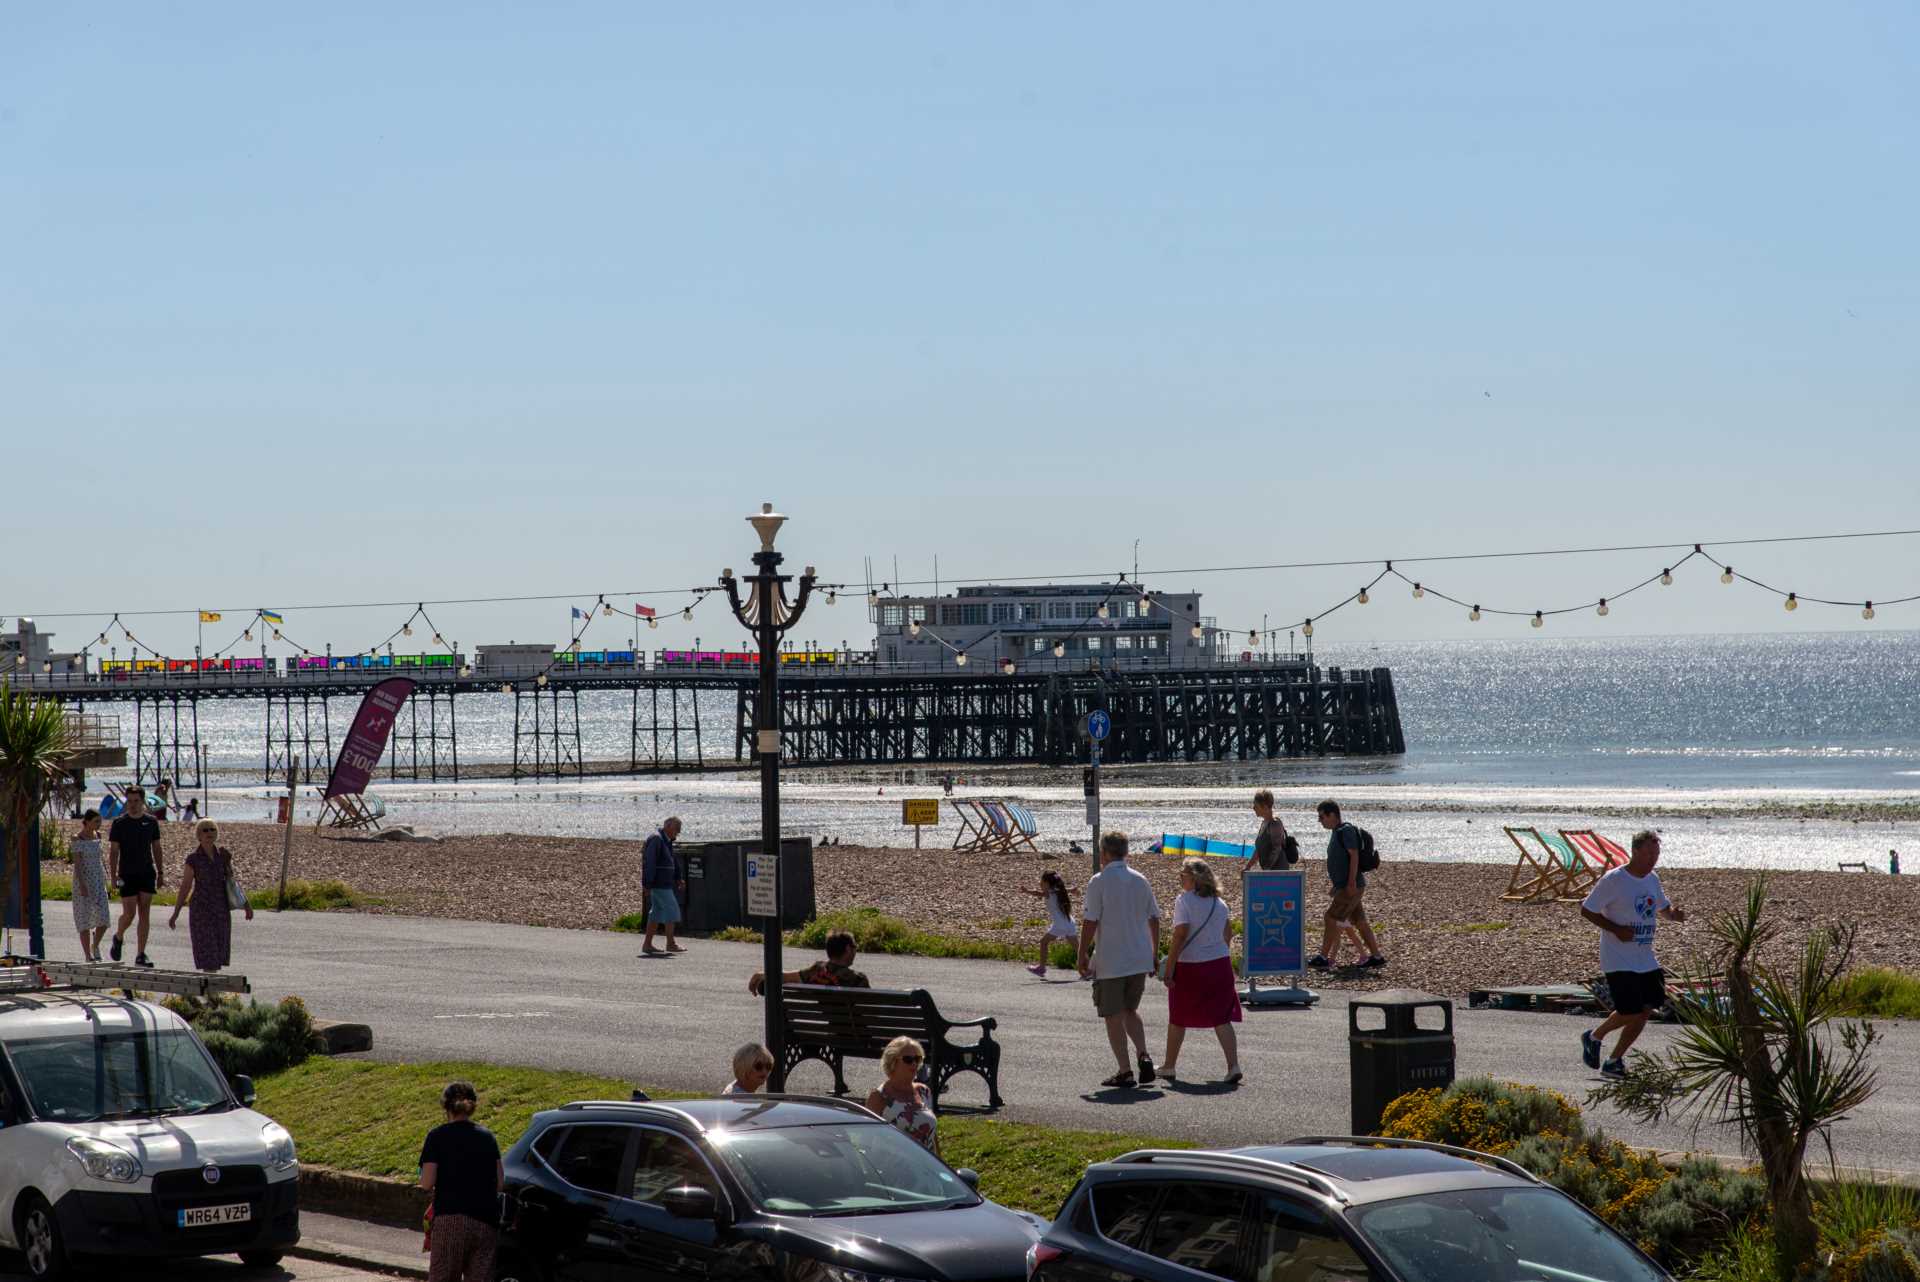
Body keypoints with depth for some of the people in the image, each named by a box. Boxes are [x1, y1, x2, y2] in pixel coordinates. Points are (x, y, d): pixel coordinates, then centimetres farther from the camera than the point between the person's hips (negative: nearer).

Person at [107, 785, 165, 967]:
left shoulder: (151, 822, 6)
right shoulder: (119, 823, -2)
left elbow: (157, 849, 12)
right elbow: (113, 851, -2)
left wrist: (161, 873, 8)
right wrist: (113, 876, -9)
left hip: (147, 873, 2)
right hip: (127, 875, -2)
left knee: (145, 914, -1)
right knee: (129, 913, -6)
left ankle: (140, 955, 2)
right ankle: (118, 938, 25)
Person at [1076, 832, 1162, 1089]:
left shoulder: (1099, 882, -10)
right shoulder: (1141, 881, 7)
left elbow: (1090, 922, -13)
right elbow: (1154, 919, 11)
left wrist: (1082, 956, -3)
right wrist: (1154, 954, 20)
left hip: (1110, 962, -5)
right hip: (1140, 960, 5)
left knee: (1113, 1017, 4)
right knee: (1130, 1010, 21)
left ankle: (1125, 1072, 2)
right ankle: (1143, 1055, 2)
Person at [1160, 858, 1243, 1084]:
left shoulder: (1184, 901, -13)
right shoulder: (1219, 903, 7)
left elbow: (1180, 936, -18)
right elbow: (1228, 935, 13)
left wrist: (1168, 968, -15)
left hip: (1189, 966, -5)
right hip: (1220, 964, 5)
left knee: (1178, 1019, 12)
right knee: (1221, 1019, 4)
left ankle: (1169, 1066, 24)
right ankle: (1233, 1066, -11)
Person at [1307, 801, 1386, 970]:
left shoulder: (1346, 830, -14)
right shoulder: (1337, 832, 16)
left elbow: (1354, 856, -21)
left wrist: (1351, 882, -26)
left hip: (1351, 886, -10)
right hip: (1343, 886, 10)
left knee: (1331, 917, -11)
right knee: (1359, 921, 11)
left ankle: (1323, 958, -11)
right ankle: (1376, 956, 14)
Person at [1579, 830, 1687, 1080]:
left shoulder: (1652, 879, 9)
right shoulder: (1613, 880, -13)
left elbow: (1663, 908, 25)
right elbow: (1586, 910, -9)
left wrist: (1674, 914, 0)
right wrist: (1616, 929, -19)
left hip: (1645, 959, 7)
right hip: (1618, 960, -7)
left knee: (1645, 1009, 3)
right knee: (1631, 1011, -12)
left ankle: (1614, 1061, 16)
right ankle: (1594, 1038, 15)